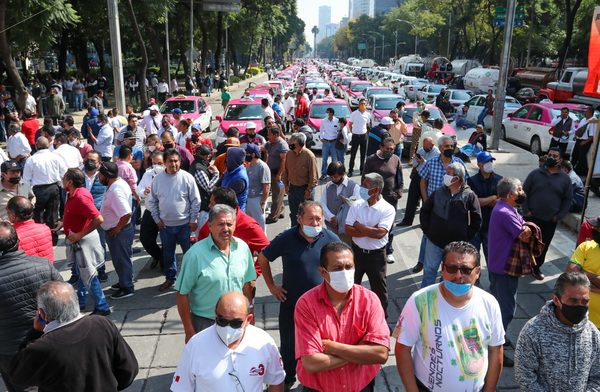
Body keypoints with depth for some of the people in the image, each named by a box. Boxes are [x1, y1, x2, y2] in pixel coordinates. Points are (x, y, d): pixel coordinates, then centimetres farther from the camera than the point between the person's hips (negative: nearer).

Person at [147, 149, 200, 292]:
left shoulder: (187, 178, -9)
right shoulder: (158, 179, -1)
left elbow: (196, 201, -5)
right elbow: (151, 201, 6)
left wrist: (193, 220, -6)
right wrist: (157, 219, 1)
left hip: (185, 224, -3)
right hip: (165, 225, 3)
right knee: (168, 253, 16)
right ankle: (170, 278, 33)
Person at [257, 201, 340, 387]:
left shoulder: (331, 239, -10)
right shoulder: (286, 239, -13)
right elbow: (263, 259, 1)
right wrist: (272, 286, 0)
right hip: (291, 303, 0)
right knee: (289, 345, 17)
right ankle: (287, 380, 41)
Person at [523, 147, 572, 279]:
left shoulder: (565, 179, 1)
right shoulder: (535, 174, -1)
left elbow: (568, 199, 5)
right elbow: (524, 192, 1)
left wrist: (559, 216, -4)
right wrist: (526, 210, -7)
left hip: (550, 221, 1)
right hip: (532, 218, -1)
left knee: (543, 246, 11)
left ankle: (536, 268, 28)